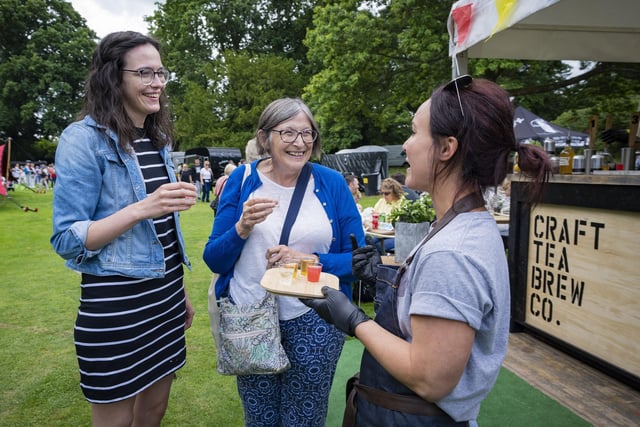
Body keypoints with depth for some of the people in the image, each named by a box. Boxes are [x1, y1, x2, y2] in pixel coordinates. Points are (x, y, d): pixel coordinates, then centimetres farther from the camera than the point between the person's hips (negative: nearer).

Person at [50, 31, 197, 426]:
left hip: (165, 296, 7)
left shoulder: (158, 139, 8)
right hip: (114, 304, -6)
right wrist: (142, 208, -28)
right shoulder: (84, 138, -13)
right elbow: (66, 239, -15)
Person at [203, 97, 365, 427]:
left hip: (314, 320, 0)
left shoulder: (331, 183, -6)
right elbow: (214, 260, -3)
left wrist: (310, 260, -20)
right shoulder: (243, 179, -5)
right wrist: (242, 228, -22)